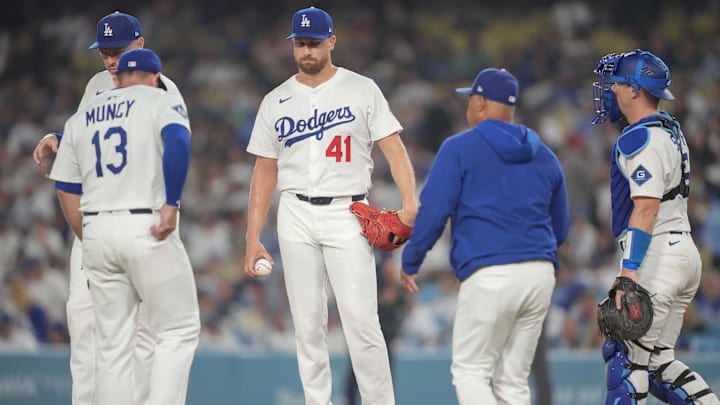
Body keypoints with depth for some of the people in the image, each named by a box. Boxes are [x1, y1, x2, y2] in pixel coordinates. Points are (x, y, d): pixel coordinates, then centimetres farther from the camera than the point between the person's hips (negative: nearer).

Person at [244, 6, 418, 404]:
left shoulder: (361, 89, 2)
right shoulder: (276, 102, 10)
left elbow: (393, 147, -4)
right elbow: (265, 172, 12)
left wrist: (410, 203, -20)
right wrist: (253, 238, 6)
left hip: (347, 215, -3)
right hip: (296, 218, 3)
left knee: (361, 320, -11)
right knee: (307, 324, 3)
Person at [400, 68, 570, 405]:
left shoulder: (459, 148, 0)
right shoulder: (545, 157, 17)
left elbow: (433, 212, -6)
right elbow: (560, 228, 21)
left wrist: (410, 262, 4)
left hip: (489, 275, -6)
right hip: (540, 274, 6)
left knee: (470, 372, 1)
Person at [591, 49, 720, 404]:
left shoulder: (640, 139, -14)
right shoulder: (671, 130, 17)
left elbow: (647, 207, -23)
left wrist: (629, 269, -28)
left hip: (657, 256, -10)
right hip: (685, 253, 10)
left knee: (626, 356, -8)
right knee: (657, 361, 12)